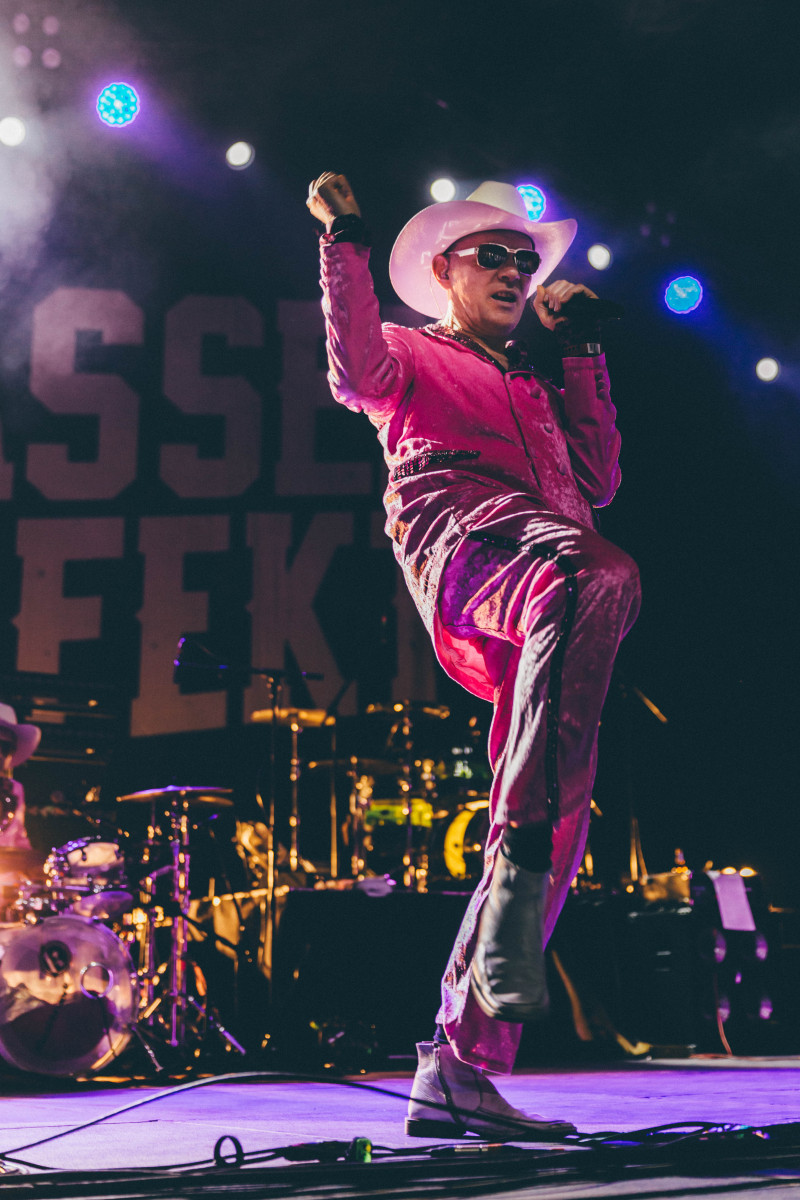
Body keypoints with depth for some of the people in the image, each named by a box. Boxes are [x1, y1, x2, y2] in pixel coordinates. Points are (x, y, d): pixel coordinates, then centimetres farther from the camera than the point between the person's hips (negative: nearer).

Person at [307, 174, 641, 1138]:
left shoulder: (533, 390, 42)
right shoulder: (412, 354, 25)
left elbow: (596, 481, 27)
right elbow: (356, 375, 0)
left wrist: (582, 353, 27)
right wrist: (346, 242, -1)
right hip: (464, 528, -6)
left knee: (554, 819, -8)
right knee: (594, 580, -42)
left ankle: (459, 1069, -6)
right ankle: (515, 894, -52)